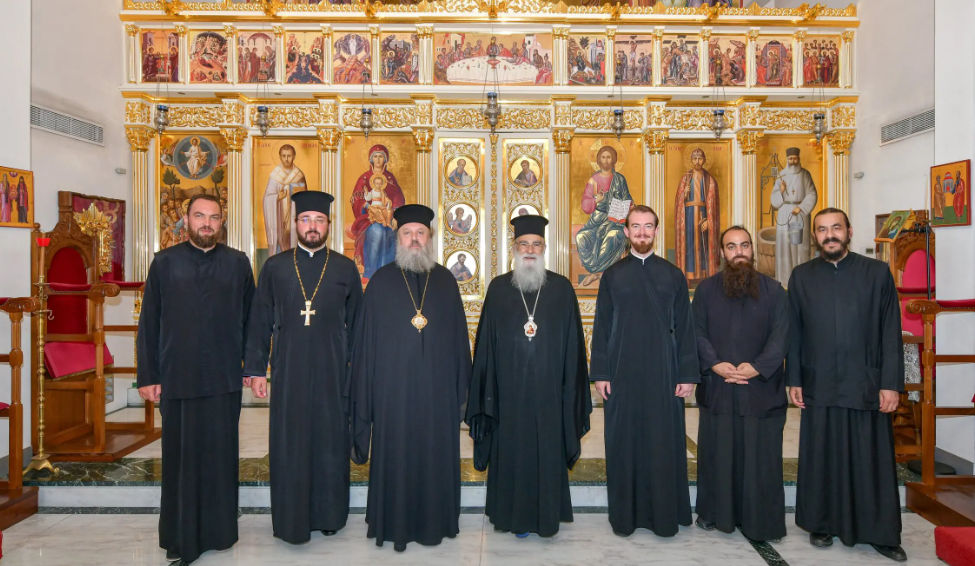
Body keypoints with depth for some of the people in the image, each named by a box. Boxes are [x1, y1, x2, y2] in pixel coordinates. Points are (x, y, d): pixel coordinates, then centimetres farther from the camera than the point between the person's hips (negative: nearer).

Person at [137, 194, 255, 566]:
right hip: (177, 378, 0)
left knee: (220, 456, 9)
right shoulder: (164, 263, 4)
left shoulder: (238, 263, 4)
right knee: (181, 458, 9)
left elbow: (250, 319, 6)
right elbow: (149, 323, 3)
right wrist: (148, 376, 0)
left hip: (224, 379, 0)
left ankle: (219, 531, 25)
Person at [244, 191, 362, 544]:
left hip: (332, 371, 0)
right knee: (288, 444, 5)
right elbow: (259, 322, 6)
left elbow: (356, 324, 6)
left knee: (331, 442, 7)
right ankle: (291, 519, 20)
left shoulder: (346, 269, 5)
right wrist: (255, 369, 3)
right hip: (288, 371, 0)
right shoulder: (274, 268, 6)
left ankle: (328, 515, 24)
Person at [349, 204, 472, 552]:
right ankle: (395, 523, 22)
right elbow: (365, 338, 2)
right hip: (394, 386, -1)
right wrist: (366, 390, -3)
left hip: (437, 387, 2)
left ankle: (434, 521, 25)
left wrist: (461, 386, 5)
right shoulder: (381, 281, 3)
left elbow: (459, 337, 8)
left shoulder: (446, 281, 7)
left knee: (436, 455, 9)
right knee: (395, 454, 6)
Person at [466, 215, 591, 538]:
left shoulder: (562, 289, 3)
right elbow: (486, 344, 4)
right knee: (511, 449, 7)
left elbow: (573, 344, 4)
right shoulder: (498, 289, 4)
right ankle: (515, 516, 24)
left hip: (548, 390, 0)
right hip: (509, 390, 0)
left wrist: (572, 393, 1)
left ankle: (546, 516, 24)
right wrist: (486, 392, 1)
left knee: (547, 450, 7)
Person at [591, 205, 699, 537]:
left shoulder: (673, 275, 5)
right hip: (622, 373, 0)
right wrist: (600, 373, -3)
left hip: (663, 372, 0)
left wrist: (687, 374, -2)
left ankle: (665, 515, 19)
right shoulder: (613, 275, 4)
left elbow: (685, 328, 3)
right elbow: (601, 327, 3)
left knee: (664, 442, 5)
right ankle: (624, 516, 18)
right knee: (623, 442, 5)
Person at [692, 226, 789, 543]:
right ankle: (713, 513, 22)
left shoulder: (773, 290, 5)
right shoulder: (706, 289, 6)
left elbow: (781, 335, -2)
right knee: (717, 452, 8)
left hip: (761, 388, 0)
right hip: (717, 387, 1)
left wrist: (758, 366, -15)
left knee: (759, 455, 4)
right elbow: (697, 332, 1)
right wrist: (714, 364, -14)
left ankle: (760, 521, 17)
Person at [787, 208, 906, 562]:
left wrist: (891, 383, -5)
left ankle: (881, 533, 20)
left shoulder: (877, 272, 3)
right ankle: (821, 525, 23)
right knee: (822, 459, 9)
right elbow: (794, 332, 6)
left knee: (872, 461, 6)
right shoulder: (802, 276, 6)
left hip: (867, 386, -1)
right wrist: (794, 379, 1)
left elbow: (891, 332, 0)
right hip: (819, 387, 1)